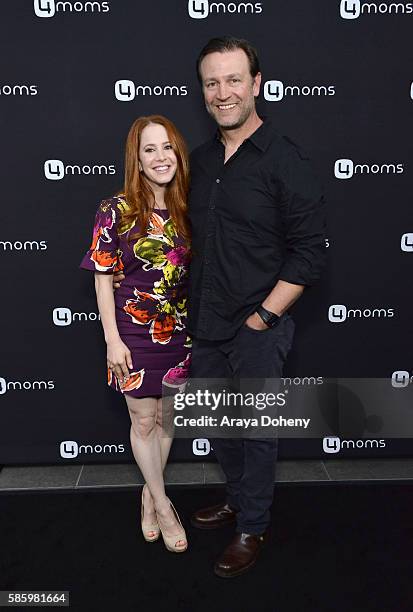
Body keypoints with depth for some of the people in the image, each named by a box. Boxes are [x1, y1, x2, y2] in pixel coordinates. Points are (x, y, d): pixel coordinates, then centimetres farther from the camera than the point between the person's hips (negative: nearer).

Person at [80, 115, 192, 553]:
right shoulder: (116, 211, -11)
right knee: (144, 421, 9)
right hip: (134, 333, -3)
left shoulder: (185, 210, 0)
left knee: (166, 418, 15)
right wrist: (112, 339, -11)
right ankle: (162, 505, 28)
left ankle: (150, 492, 37)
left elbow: (193, 271, 8)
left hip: (178, 332, 4)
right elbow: (103, 278, -9)